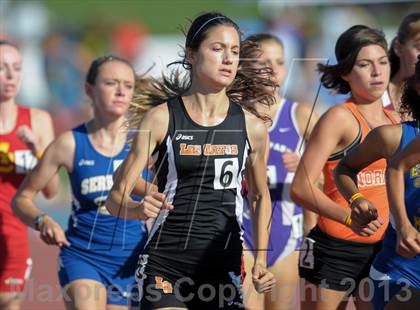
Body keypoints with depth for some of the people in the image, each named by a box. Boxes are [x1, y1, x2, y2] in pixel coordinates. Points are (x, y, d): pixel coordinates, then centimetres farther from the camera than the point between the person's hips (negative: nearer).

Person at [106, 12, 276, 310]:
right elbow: (116, 199, -2)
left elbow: (261, 196, 19)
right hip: (166, 265, -2)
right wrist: (139, 209, -24)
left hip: (223, 266, 2)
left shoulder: (251, 126, 3)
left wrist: (261, 261, 10)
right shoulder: (161, 118, -3)